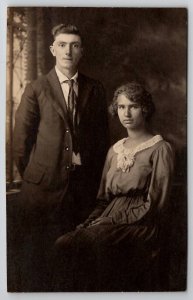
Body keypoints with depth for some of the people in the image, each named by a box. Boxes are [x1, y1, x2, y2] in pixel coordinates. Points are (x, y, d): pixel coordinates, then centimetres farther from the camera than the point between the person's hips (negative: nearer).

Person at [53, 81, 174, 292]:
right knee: (63, 243, -24)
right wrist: (91, 221, -2)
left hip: (142, 225, -5)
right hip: (109, 221, 5)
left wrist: (112, 220, -12)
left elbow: (156, 204, -7)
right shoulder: (114, 150, 19)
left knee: (91, 242, -32)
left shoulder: (160, 149, 0)